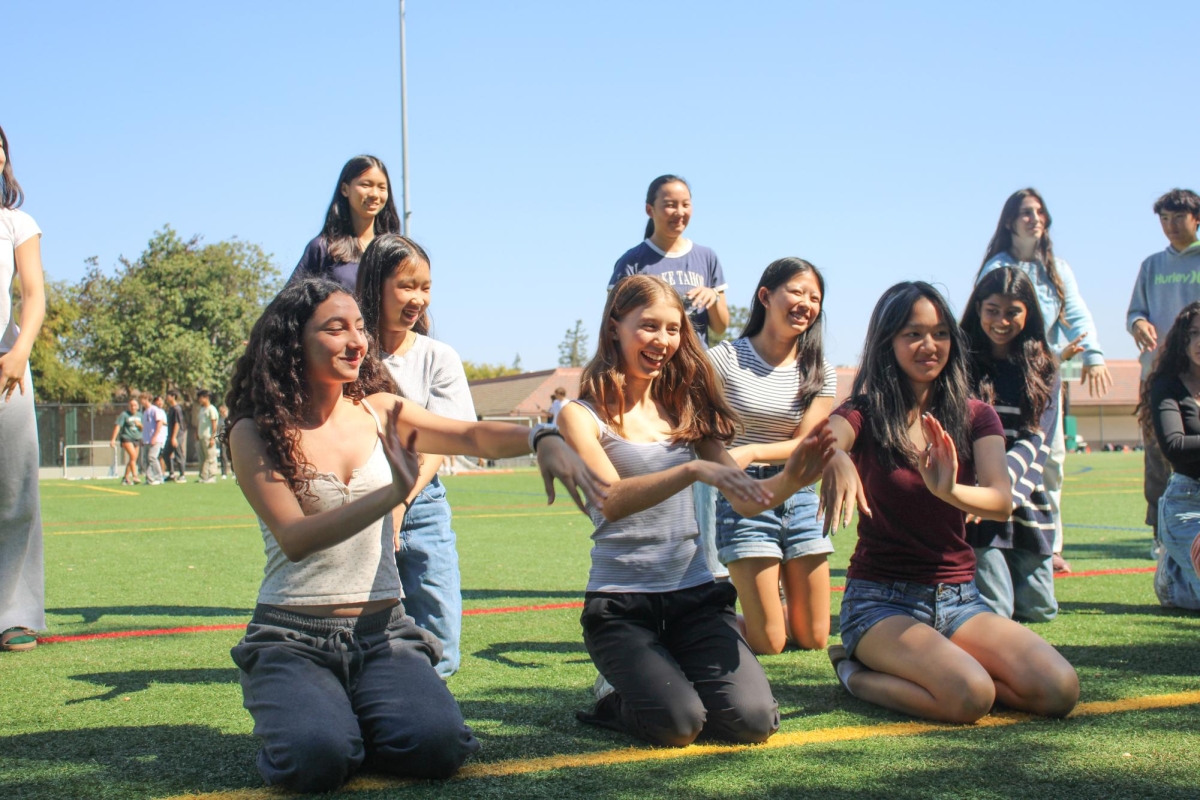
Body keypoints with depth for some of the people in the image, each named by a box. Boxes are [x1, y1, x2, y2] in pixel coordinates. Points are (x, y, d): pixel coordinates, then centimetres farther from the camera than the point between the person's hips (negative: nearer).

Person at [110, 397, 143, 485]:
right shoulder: (124, 414, -6)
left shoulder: (140, 415, 12)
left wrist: (139, 424, -5)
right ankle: (134, 476, -23)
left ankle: (126, 478, 17)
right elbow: (117, 426, -9)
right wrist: (113, 439, -15)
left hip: (137, 439, 6)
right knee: (133, 455, -21)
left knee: (132, 459, 6)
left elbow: (142, 428, 19)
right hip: (126, 438, -6)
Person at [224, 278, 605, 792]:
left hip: (382, 632, 3)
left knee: (437, 744, -24)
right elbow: (295, 538, -19)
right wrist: (393, 493, -30)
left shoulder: (378, 413, 5)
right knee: (317, 759, -29)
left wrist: (542, 439, -31)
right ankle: (302, 714, 8)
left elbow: (473, 436, -10)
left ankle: (357, 718, 10)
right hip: (292, 637, -2)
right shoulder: (255, 433, -6)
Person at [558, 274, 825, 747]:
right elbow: (611, 502, -20)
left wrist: (789, 480, -16)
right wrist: (693, 469, -36)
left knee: (752, 719, -16)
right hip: (621, 601, -4)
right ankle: (616, 694, 9)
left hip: (695, 594, 4)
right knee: (678, 725, -24)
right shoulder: (583, 416, -2)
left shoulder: (685, 409, 12)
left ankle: (667, 678, 15)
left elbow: (745, 500, 6)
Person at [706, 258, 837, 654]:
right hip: (745, 496, -4)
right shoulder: (726, 359, -7)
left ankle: (766, 606, 38)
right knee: (769, 644, -6)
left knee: (814, 639, 8)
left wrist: (750, 452, -23)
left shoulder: (820, 372, 4)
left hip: (800, 497, 4)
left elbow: (806, 443, -5)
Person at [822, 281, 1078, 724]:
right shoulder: (864, 413, -3)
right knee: (971, 696, -30)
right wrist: (836, 459, -52)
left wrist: (948, 491, -33)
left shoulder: (976, 416, 7)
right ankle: (860, 672, -1)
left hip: (958, 598, 5)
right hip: (882, 599, -5)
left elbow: (1002, 502, -10)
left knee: (1059, 690, -16)